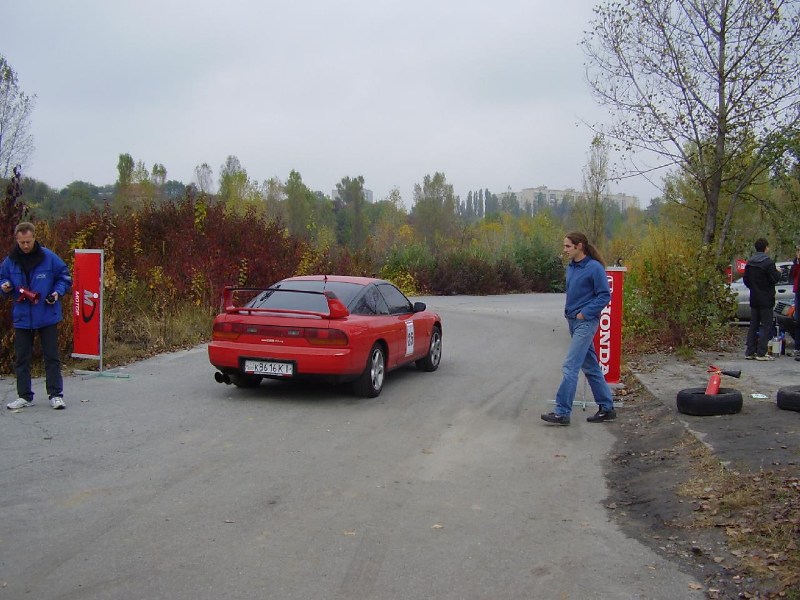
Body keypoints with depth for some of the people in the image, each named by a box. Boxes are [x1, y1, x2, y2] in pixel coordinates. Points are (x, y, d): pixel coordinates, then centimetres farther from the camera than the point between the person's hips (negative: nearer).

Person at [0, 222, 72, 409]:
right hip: (22, 318, 3)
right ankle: (24, 396, 19)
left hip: (47, 316, -3)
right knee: (22, 358, 9)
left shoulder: (49, 257, -7)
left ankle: (56, 394, 10)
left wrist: (58, 292, -13)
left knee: (51, 357, 3)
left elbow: (64, 277, 2)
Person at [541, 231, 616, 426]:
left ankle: (562, 412, -8)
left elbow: (605, 295, -12)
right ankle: (607, 408, 22)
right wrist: (568, 311, 9)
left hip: (585, 322, -9)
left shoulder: (594, 268, -12)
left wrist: (585, 313, -17)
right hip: (573, 322, 9)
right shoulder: (571, 267, 10)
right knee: (590, 367, 13)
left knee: (570, 366, -11)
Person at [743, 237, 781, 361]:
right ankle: (761, 353, -5)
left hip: (754, 299, 7)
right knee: (766, 325, -2)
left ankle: (750, 352, 11)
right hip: (766, 299, -7)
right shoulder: (768, 262, -15)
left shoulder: (750, 263, 7)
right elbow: (774, 279, -15)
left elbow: (745, 280, 11)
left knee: (753, 325, 11)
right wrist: (778, 272, 4)